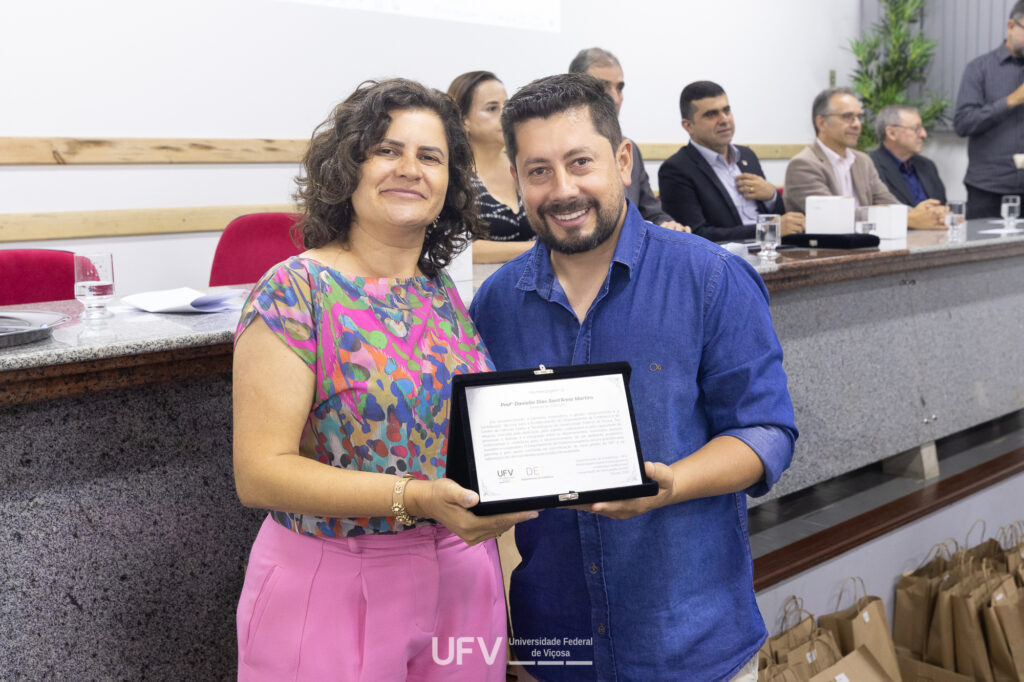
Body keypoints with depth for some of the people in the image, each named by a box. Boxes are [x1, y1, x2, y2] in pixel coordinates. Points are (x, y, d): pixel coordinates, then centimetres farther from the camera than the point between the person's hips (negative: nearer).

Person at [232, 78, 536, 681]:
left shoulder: (446, 294, 5)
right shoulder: (296, 290, -12)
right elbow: (260, 472, -18)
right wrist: (412, 498, -27)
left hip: (462, 580, 5)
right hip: (334, 591, -5)